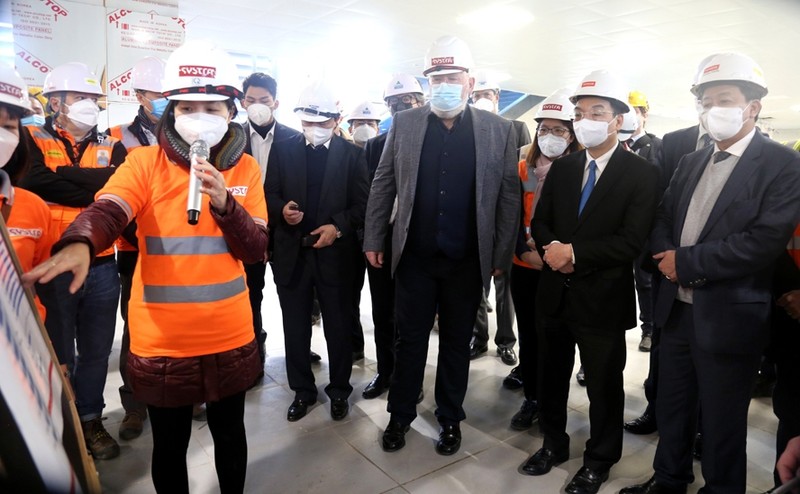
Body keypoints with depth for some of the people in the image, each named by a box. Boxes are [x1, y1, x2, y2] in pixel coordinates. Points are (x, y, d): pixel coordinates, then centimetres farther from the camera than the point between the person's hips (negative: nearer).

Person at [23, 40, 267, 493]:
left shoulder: (245, 168, 1)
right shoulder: (146, 161, -4)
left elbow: (257, 250, -4)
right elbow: (107, 210, -22)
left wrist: (224, 203, -20)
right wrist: (78, 245, -43)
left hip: (229, 337, 2)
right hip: (161, 340, -1)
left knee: (229, 432, 20)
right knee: (170, 444, 16)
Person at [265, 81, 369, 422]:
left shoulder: (351, 153, 2)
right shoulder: (283, 149, 7)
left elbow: (362, 202, -3)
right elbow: (270, 193, 6)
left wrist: (338, 227, -18)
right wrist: (282, 209, -16)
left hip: (335, 253, -2)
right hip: (291, 252, 2)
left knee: (338, 327, 10)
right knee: (295, 328, 11)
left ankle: (339, 390, 29)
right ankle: (302, 390, 30)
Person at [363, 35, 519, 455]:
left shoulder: (498, 130, -1)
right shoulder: (404, 124, 2)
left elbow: (509, 195, 0)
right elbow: (383, 185, 4)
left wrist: (502, 255, -2)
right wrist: (373, 240, 2)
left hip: (467, 261, 0)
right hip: (414, 257, 1)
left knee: (457, 342, 14)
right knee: (409, 339, 12)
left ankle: (450, 419, 33)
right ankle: (400, 416, 32)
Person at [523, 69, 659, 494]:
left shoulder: (641, 173, -9)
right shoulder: (562, 167, 7)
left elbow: (631, 241, -18)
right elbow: (539, 222, 5)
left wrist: (574, 252, -20)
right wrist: (552, 250, -15)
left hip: (602, 299, -5)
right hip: (555, 294, 5)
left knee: (604, 385, 13)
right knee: (551, 376, 19)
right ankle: (553, 444, 41)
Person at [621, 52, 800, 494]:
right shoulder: (691, 162, 11)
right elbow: (662, 219, 10)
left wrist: (685, 262, -18)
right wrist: (666, 255, -11)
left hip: (728, 318, -6)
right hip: (676, 308, 6)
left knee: (721, 424, 11)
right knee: (671, 408, 21)